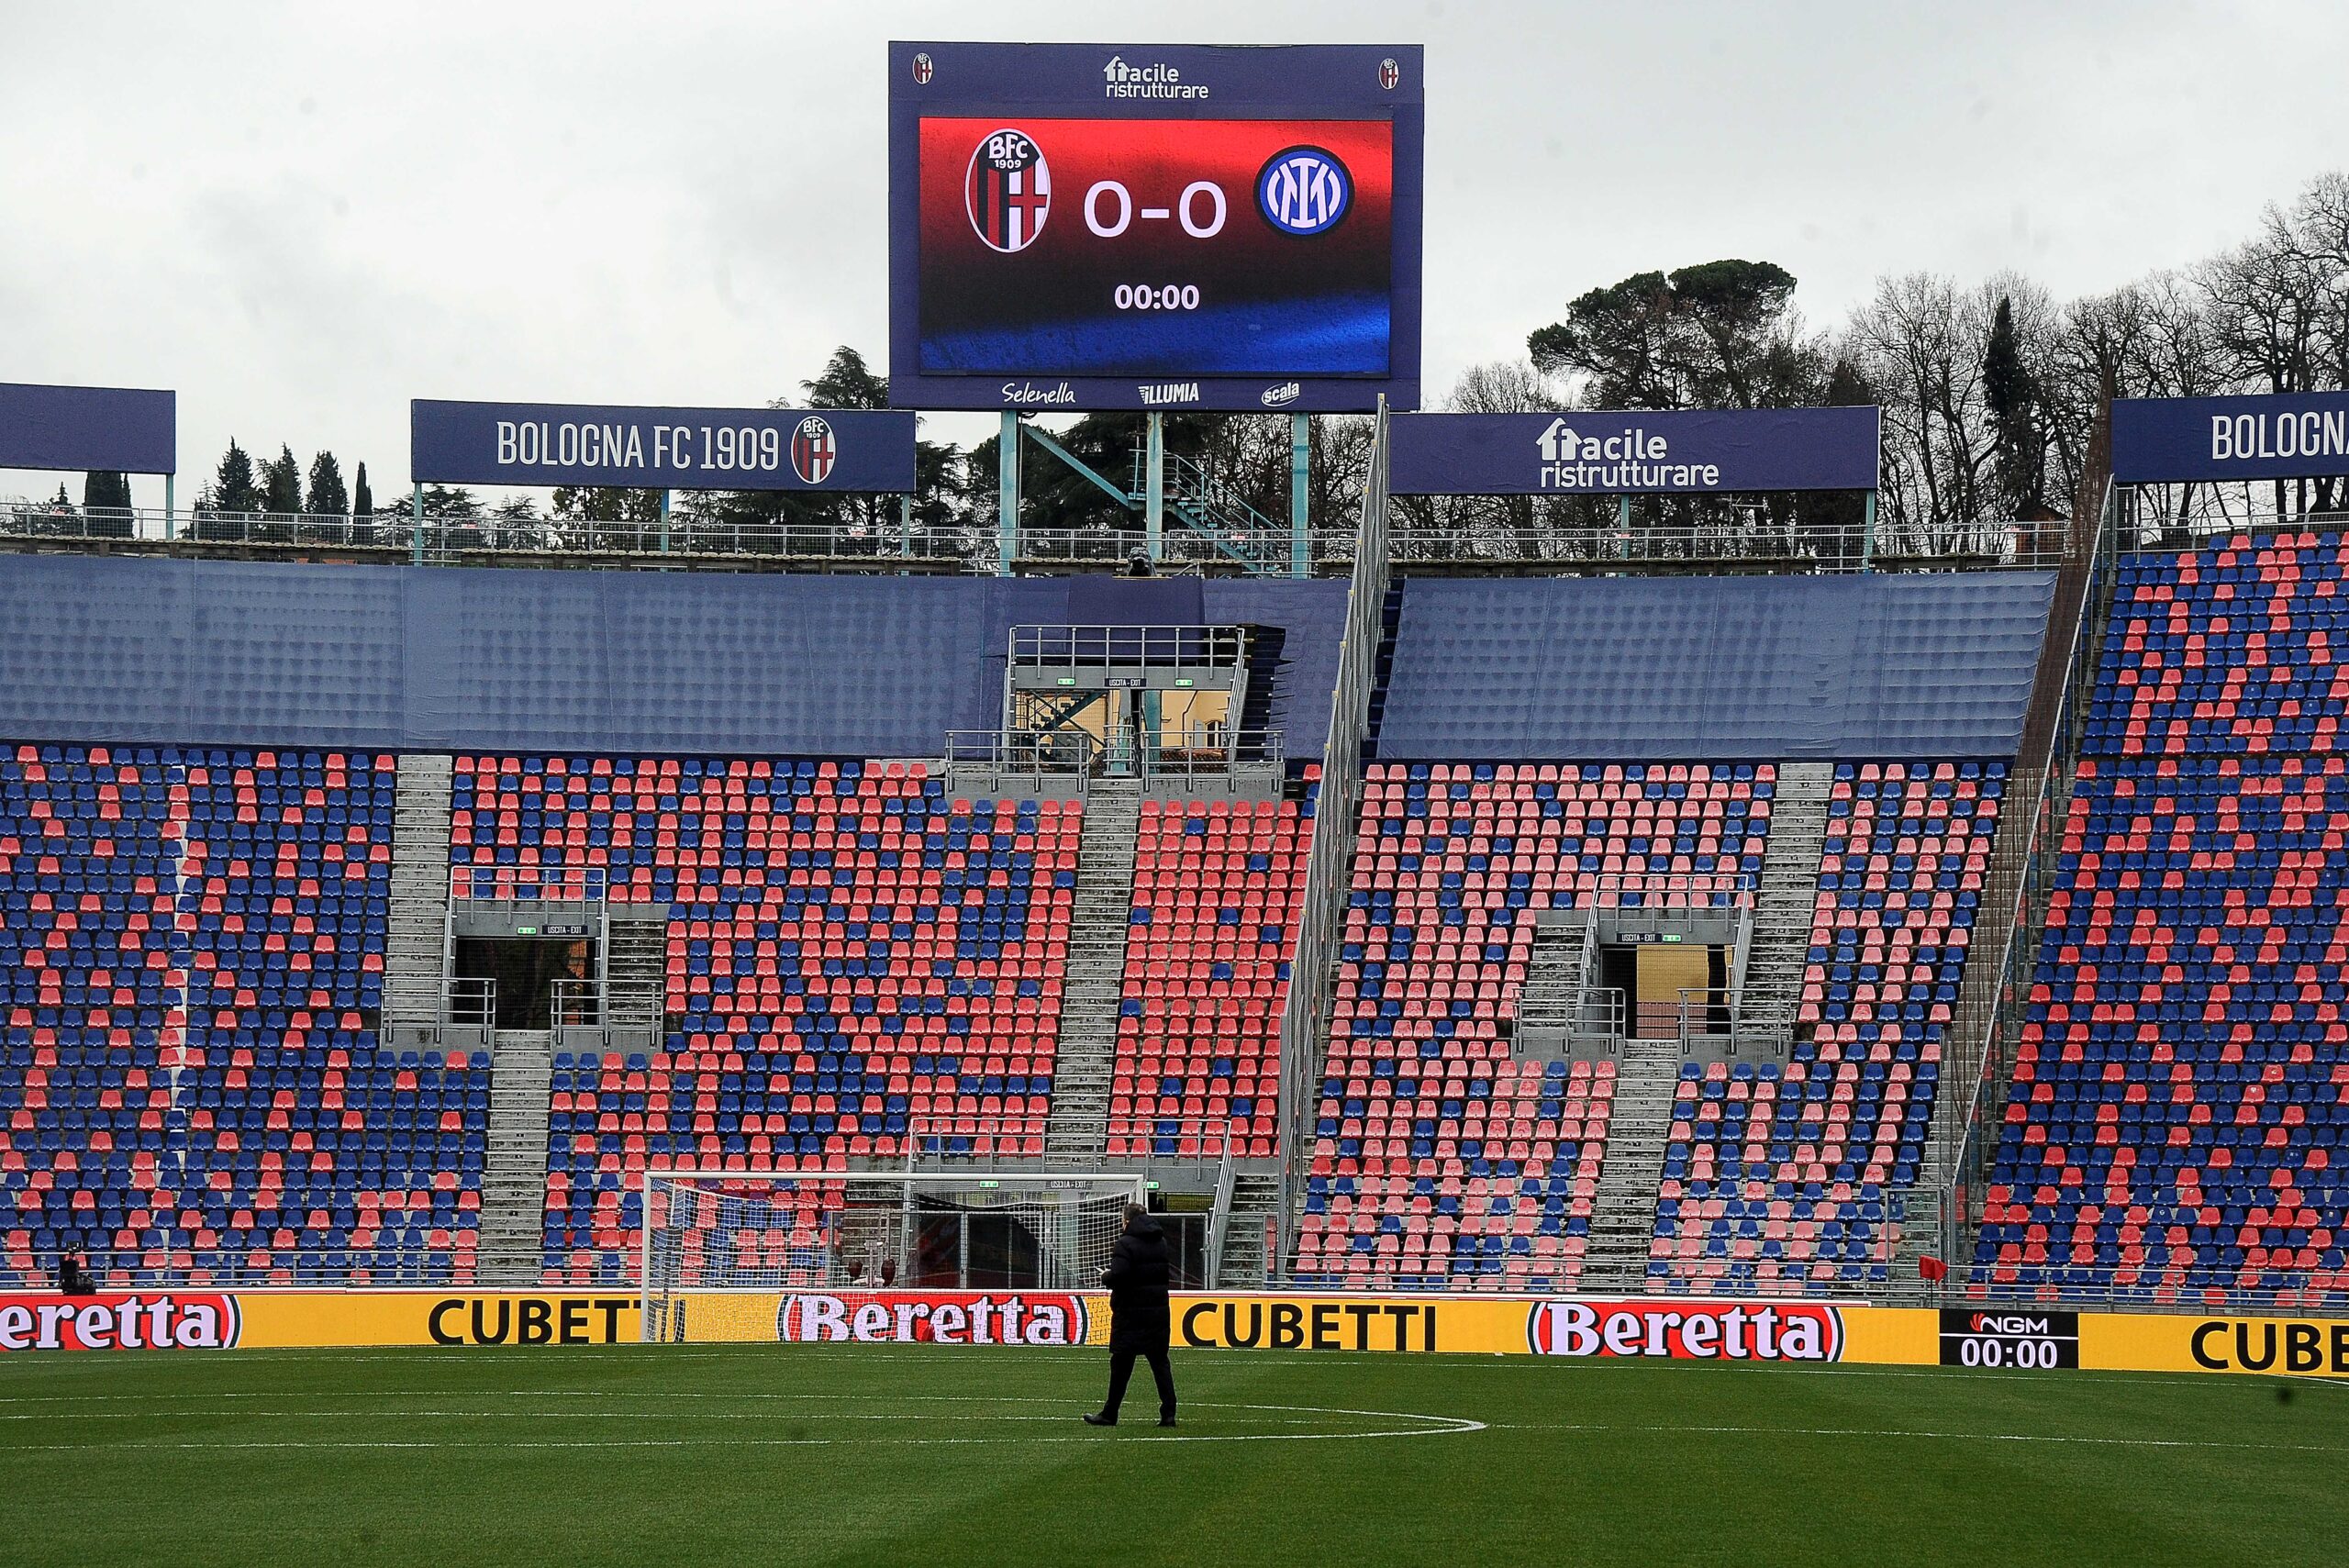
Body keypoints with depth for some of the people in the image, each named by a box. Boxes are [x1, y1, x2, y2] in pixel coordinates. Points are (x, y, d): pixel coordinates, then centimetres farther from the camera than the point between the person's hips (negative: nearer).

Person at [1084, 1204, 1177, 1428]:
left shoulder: (1126, 1244, -12)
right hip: (1158, 1311, 5)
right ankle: (1168, 1413, -2)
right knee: (1159, 1361, 6)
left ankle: (1110, 1414, 9)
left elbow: (1118, 1277, -20)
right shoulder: (1161, 1243, 9)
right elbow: (1168, 1274, 16)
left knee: (1121, 1364, 2)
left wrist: (1105, 1276, 0)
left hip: (1130, 1311, -5)